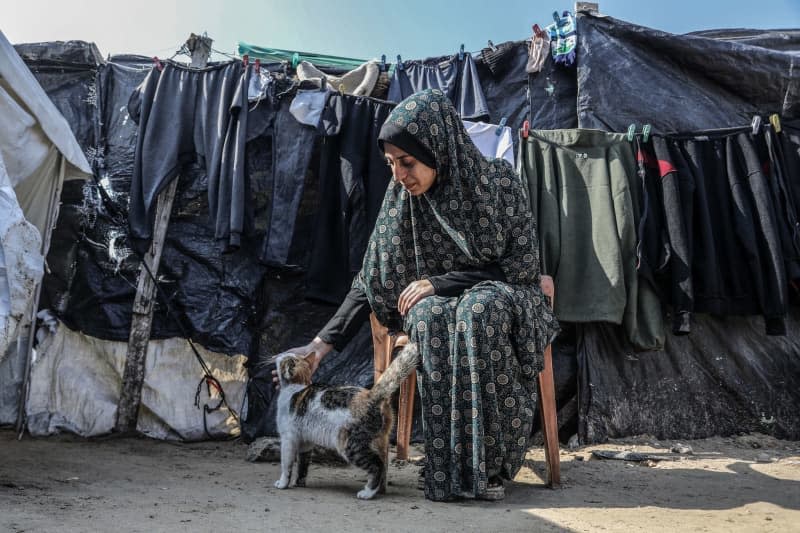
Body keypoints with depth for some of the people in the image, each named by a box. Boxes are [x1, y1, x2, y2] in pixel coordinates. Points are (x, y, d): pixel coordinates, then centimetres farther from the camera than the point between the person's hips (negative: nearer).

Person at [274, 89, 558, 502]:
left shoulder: (498, 182, -12)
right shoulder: (401, 199, -5)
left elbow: (525, 265, -12)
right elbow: (371, 281, -3)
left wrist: (441, 283, -19)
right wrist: (323, 343, -13)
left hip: (503, 299, -2)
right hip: (434, 303, 2)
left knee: (479, 310, -37)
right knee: (431, 317, -34)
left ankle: (487, 462, -29)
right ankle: (449, 468, -28)